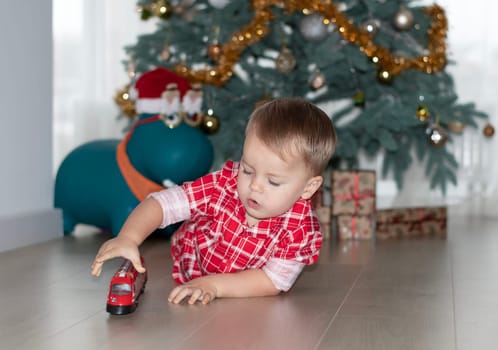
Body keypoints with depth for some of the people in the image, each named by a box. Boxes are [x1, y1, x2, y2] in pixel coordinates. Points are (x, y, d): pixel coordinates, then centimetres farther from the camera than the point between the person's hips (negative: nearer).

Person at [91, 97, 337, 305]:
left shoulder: (302, 230, -33)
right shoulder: (224, 183, -32)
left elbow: (274, 281, -32)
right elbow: (162, 203, -34)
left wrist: (214, 284, -42)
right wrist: (128, 238, -52)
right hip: (186, 272, 2)